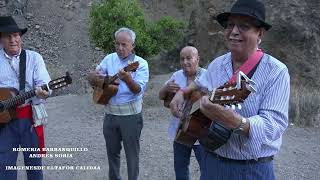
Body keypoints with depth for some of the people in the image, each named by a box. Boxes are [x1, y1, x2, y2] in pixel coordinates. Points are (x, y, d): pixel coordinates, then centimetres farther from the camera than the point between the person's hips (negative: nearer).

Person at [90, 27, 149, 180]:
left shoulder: (140, 64, -9)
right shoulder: (109, 59, 6)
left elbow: (138, 90, -20)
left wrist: (127, 79, -39)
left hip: (131, 115, -5)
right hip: (110, 114, 5)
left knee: (131, 153, 6)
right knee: (112, 151, 18)